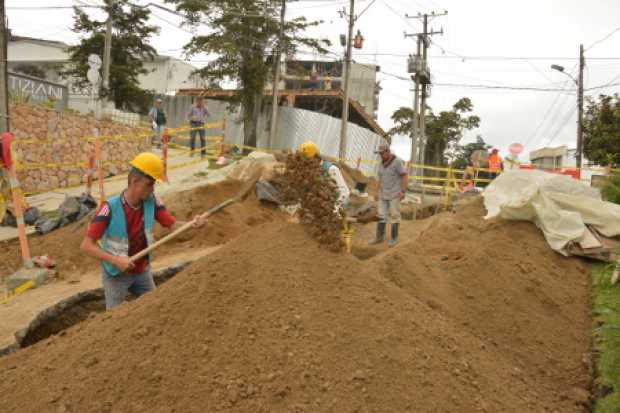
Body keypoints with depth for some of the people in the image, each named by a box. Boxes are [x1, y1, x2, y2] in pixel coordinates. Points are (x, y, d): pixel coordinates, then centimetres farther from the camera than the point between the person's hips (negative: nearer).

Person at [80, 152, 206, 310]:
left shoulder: (152, 202, -13)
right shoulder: (110, 208, -26)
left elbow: (173, 224, -14)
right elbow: (86, 245, -26)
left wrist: (193, 224, -35)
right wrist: (115, 260, -36)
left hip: (142, 271, 4)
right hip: (116, 275, -4)